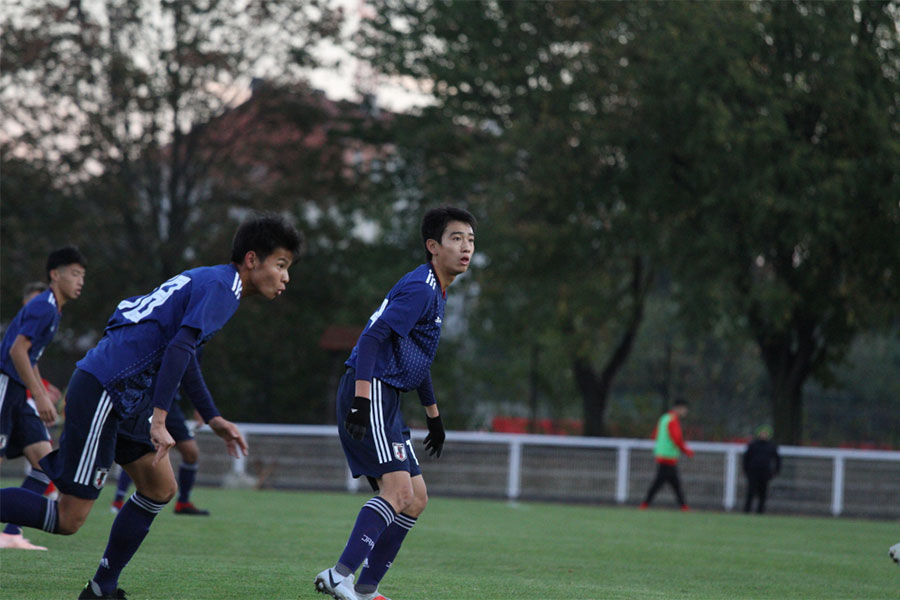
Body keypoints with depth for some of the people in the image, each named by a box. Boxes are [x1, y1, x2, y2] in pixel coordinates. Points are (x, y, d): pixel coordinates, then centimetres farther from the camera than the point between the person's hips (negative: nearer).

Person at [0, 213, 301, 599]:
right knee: (69, 519, -10)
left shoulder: (209, 281, 20)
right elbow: (179, 348, -22)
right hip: (102, 392, -10)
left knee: (160, 488, 12)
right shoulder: (221, 287, -10)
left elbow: (183, 353, 32)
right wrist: (159, 421, -27)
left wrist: (213, 419, 34)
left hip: (124, 399, 10)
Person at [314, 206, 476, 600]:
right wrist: (361, 400, -30)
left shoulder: (436, 291, 21)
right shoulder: (420, 288, -12)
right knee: (398, 488, -20)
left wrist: (433, 415, 36)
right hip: (370, 394, -10)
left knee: (416, 499, 9)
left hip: (387, 403, 10)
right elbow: (373, 338, -22)